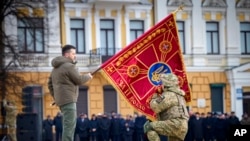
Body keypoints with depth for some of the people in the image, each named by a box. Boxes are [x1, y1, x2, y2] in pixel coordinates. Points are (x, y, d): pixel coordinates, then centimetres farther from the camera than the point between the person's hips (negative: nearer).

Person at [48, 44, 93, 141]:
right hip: (68, 99, -10)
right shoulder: (69, 66, -12)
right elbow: (79, 80, -11)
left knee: (71, 122, 17)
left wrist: (55, 96, 23)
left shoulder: (56, 68, 19)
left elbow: (50, 84, 22)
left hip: (61, 99, 10)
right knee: (69, 124, -12)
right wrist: (88, 76, 7)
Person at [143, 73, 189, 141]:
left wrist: (154, 97, 10)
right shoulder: (177, 94, 26)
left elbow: (155, 107, -10)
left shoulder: (169, 95, -6)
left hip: (175, 124, -10)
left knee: (148, 126, -12)